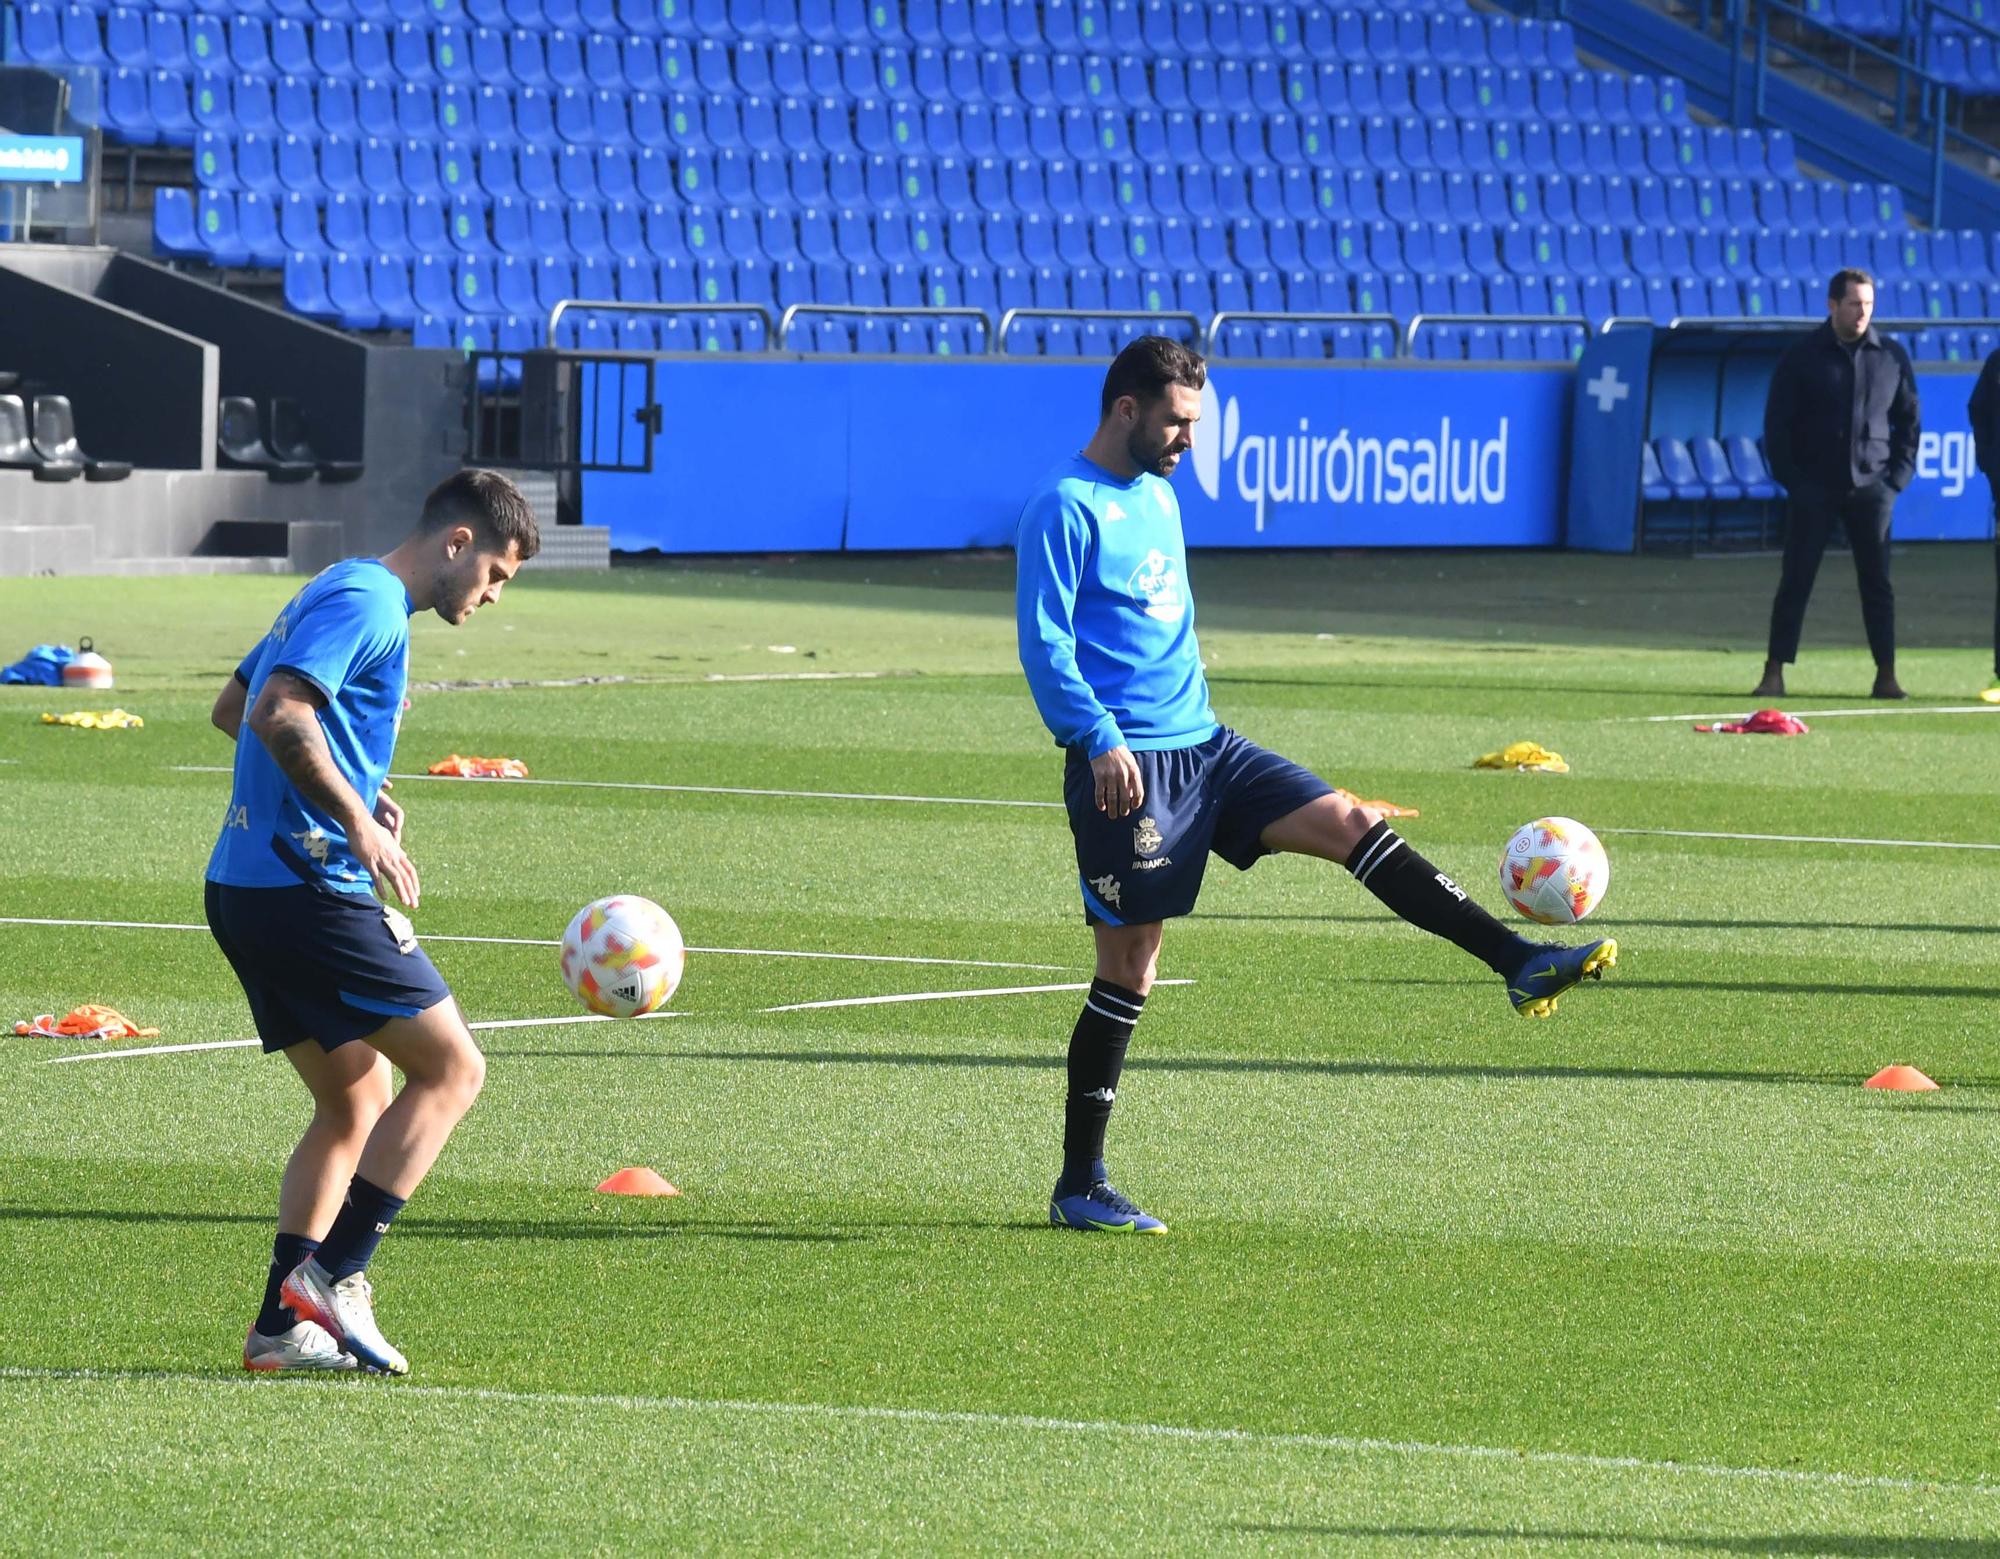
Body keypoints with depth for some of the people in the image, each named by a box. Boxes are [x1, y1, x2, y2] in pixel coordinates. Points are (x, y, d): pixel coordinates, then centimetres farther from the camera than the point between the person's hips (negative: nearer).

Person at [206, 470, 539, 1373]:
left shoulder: (337, 593, 20)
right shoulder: (369, 605, -11)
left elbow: (233, 709, 30)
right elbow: (280, 714, -25)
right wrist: (356, 817, -20)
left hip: (245, 888, 10)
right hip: (309, 886, -10)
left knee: (358, 1102, 15)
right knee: (451, 1068, -4)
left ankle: (283, 1325, 10)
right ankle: (333, 1276, -10)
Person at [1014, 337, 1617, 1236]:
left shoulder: (1158, 498, 16)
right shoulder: (1066, 509, -10)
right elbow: (1043, 641, -17)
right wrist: (1098, 739, -29)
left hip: (1203, 746, 8)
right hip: (1128, 765, -8)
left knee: (1350, 826, -6)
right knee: (1129, 967, -3)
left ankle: (1520, 964, -9)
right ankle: (1079, 1187, 6)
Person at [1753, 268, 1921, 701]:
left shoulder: (1891, 357, 5)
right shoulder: (1803, 356, -1)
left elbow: (1908, 421, 11)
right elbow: (1777, 421, 1)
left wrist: (1897, 478, 0)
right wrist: (1790, 479, -8)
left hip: (1871, 488, 2)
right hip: (1813, 488, -2)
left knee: (1877, 583, 2)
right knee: (1795, 581, -2)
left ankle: (1886, 676, 6)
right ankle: (1774, 673, 0)